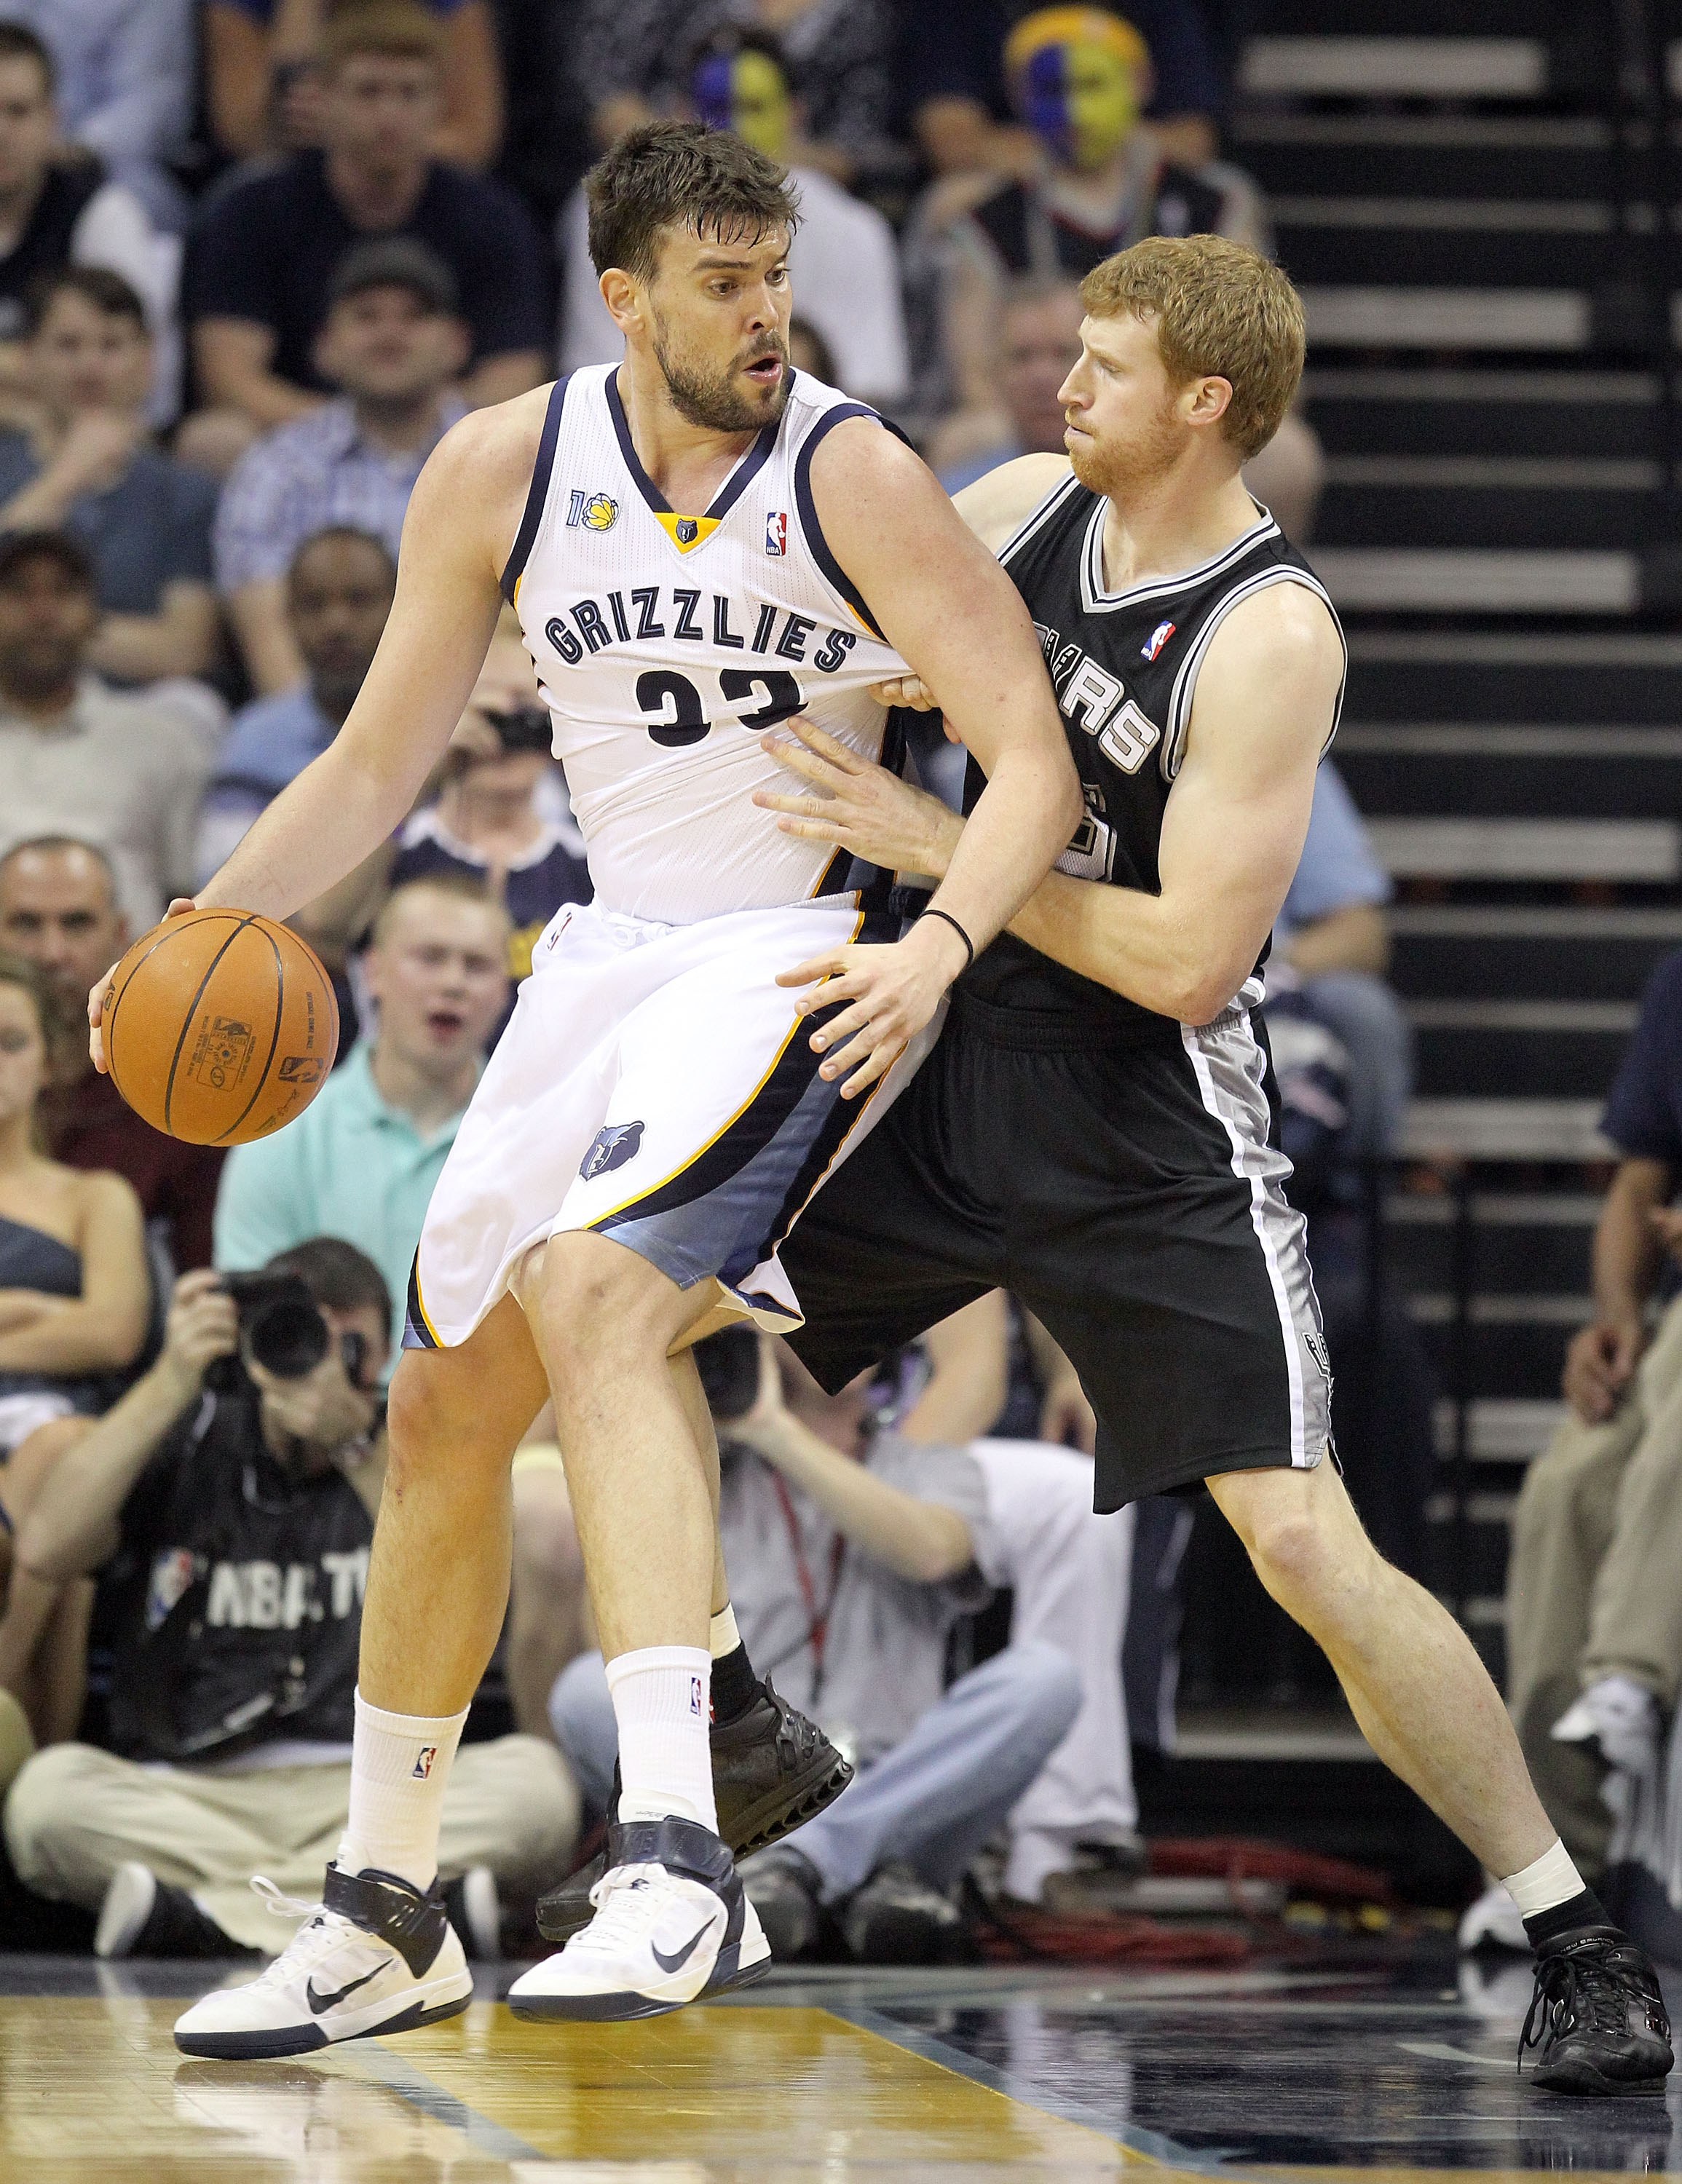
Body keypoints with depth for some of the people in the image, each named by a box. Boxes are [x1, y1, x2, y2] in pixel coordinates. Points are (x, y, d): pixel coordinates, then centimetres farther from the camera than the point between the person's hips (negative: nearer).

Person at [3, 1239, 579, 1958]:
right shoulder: (186, 1446, 12)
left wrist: (355, 1443, -19)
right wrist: (170, 1384, -8)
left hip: (372, 1798, 1)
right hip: (186, 1798, -1)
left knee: (534, 1779, -28)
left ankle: (199, 1915, -33)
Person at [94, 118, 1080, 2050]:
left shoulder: (848, 474, -13)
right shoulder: (501, 473, 0)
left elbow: (1033, 759, -16)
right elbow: (376, 763, 9)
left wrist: (941, 942, -34)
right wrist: (209, 926, -6)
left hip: (801, 963, -6)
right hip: (609, 952, 6)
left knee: (591, 1289, -30)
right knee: (447, 1403, 9)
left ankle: (678, 1870, -39)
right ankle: (383, 1920, 26)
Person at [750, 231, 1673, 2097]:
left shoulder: (1270, 638, -19)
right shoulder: (1028, 506, 1)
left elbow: (1190, 959, -24)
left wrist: (933, 844, -22)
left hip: (1148, 1141, -7)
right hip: (948, 1074, 7)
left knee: (1305, 1545, -15)